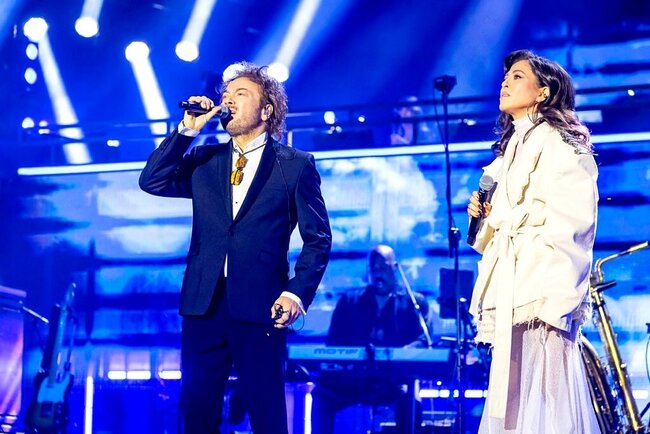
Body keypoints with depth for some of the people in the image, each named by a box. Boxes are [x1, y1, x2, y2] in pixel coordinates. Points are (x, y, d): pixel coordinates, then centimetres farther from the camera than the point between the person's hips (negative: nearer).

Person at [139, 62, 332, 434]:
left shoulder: (296, 165, 4)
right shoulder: (203, 161, 16)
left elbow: (318, 237, 1)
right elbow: (152, 182, 3)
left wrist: (298, 292, -11)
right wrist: (187, 130, -1)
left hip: (260, 306, -4)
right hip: (204, 305, 4)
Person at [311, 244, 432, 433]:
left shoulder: (414, 302, 15)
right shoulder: (349, 301, 20)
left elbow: (423, 340, 0)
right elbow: (334, 340, 9)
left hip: (395, 378, -2)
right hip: (353, 376, 2)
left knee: (408, 396, -36)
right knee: (323, 392, -28)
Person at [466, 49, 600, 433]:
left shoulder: (557, 142, -3)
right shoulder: (514, 149, 23)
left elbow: (571, 228, -15)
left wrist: (556, 304, -23)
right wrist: (485, 215, 6)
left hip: (540, 297, -8)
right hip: (514, 298, 9)